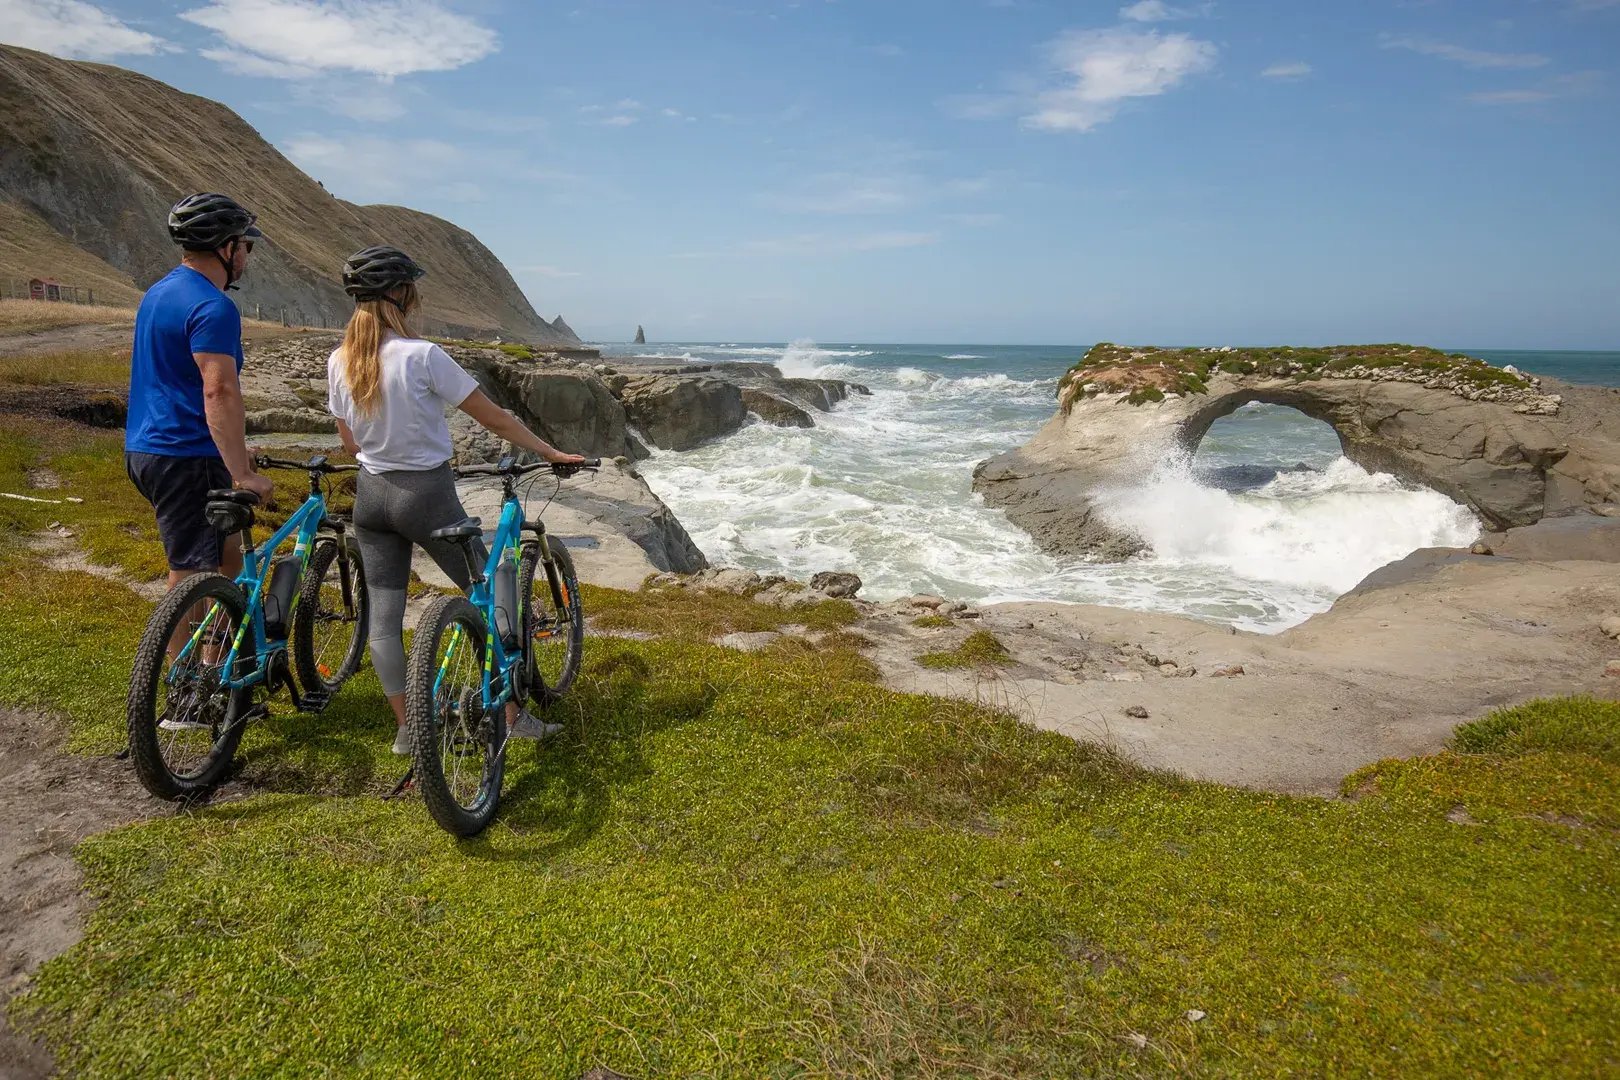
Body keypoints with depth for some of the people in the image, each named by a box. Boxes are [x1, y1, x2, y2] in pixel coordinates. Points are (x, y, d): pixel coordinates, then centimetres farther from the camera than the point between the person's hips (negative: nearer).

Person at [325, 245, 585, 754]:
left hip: (371, 495, 6)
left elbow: (349, 441, 10)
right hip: (427, 494, -5)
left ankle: (404, 728, 16)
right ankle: (512, 716, 15)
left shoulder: (339, 362, 0)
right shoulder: (422, 355, -18)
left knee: (383, 615, 10)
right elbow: (495, 418, -13)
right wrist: (552, 453, -4)